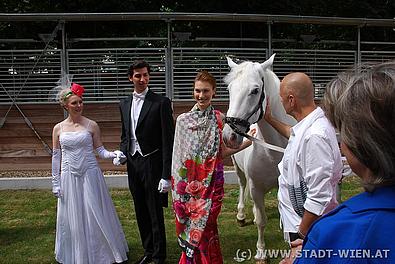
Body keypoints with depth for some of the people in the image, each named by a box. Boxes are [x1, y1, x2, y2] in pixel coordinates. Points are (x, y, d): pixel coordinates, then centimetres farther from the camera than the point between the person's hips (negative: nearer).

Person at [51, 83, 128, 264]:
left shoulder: (91, 125, -2)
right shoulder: (58, 128, 3)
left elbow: (100, 150, 1)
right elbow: (56, 156, 6)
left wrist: (113, 154, -20)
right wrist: (55, 183, 4)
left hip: (90, 175, -2)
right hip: (69, 177, 2)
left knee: (96, 215, 4)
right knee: (72, 218, 10)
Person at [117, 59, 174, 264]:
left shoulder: (161, 102, -9)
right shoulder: (124, 104, 10)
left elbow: (168, 140, -13)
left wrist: (166, 175, -16)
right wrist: (122, 153, 0)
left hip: (152, 164, -6)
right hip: (133, 163, 6)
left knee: (156, 213, 3)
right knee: (141, 212, 16)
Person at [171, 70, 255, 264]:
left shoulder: (219, 120, -2)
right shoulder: (183, 120, 0)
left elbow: (222, 152, 2)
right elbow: (177, 155, 3)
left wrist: (249, 142, -6)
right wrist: (176, 184, 1)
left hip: (211, 182, -1)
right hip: (188, 183, 1)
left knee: (205, 226, 4)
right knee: (189, 225, 9)